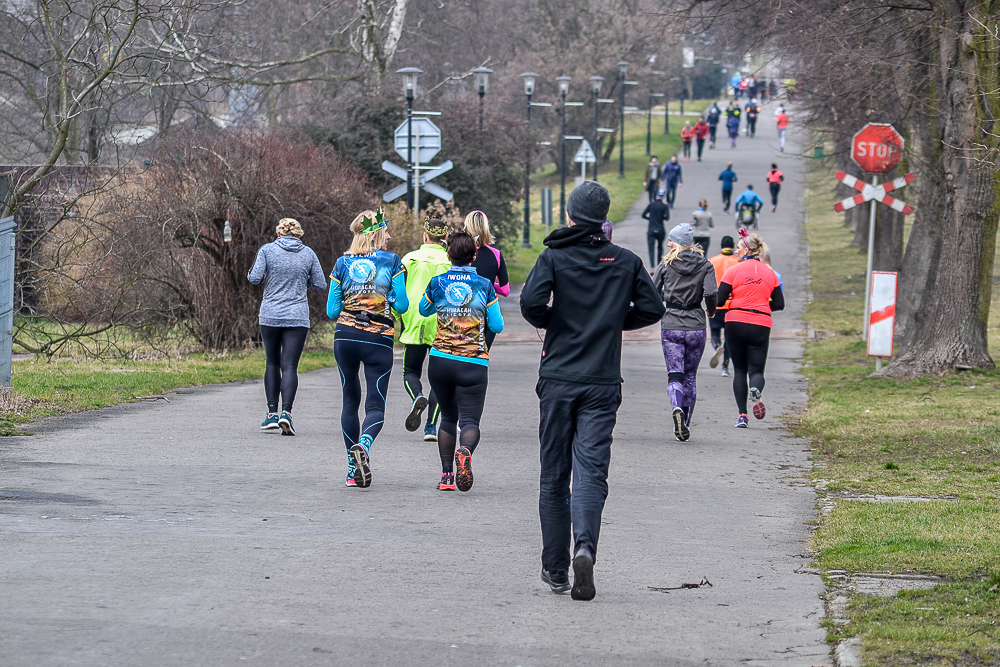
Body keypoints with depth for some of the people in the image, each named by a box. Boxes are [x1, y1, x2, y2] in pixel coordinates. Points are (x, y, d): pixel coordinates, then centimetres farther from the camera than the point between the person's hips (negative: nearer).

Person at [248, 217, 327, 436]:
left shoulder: (267, 250, -1)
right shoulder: (308, 253, 3)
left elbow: (254, 278, -8)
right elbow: (320, 285, 6)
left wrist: (251, 270, 14)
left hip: (270, 316, 0)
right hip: (298, 317, 0)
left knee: (272, 363, 14)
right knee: (289, 366, -3)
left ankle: (272, 413, 10)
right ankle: (286, 412, -19)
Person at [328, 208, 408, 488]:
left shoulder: (342, 263, 4)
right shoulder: (391, 261, -2)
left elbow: (332, 310, 3)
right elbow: (402, 305, -4)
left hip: (345, 337, 2)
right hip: (378, 339, -2)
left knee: (350, 401, 14)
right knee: (375, 405, 1)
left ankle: (353, 470, 11)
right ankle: (363, 446, -31)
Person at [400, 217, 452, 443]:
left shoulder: (409, 259, 2)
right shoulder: (451, 262, -1)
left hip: (414, 325, 0)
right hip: (442, 328, 0)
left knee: (410, 372, 13)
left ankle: (418, 397, -20)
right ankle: (431, 427, 1)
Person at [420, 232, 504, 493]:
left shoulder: (437, 283, 1)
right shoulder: (484, 285, -3)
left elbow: (424, 310, 21)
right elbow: (497, 326, 2)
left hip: (440, 360, 2)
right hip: (474, 363, -2)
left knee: (448, 417, 18)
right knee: (470, 420, -3)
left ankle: (446, 475, 13)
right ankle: (465, 451, -36)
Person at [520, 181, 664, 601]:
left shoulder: (554, 257, -2)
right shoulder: (626, 262, 5)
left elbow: (531, 303, -16)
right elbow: (651, 309, 4)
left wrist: (549, 322, 5)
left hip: (557, 381, -1)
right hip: (602, 382, 1)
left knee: (554, 476, 9)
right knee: (591, 472, -4)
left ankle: (555, 568, 12)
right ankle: (584, 547, -29)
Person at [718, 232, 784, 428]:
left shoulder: (734, 271, -4)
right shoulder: (769, 273, 7)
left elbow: (718, 299, -6)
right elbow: (779, 304, 8)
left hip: (736, 323, -1)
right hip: (761, 326, 1)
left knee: (739, 370, 11)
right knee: (756, 370, 6)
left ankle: (742, 415, 1)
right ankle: (756, 390, -31)